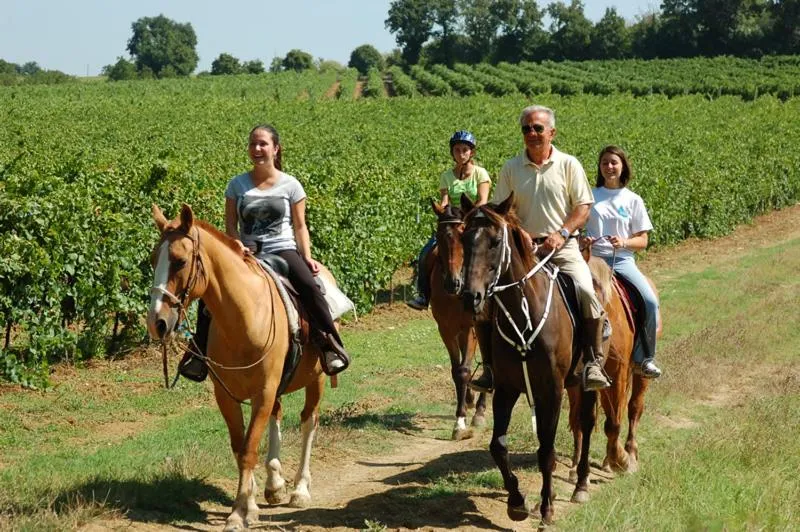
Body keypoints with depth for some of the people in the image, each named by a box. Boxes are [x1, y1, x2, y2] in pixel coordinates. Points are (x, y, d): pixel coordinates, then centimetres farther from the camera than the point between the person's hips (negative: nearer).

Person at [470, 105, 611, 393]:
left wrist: (562, 233, -14)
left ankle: (593, 364, -19)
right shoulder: (511, 168, 8)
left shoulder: (568, 165, 4)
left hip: (562, 246, -2)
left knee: (586, 292, -26)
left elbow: (583, 207, 1)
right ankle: (490, 366, -4)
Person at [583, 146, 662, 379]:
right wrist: (582, 240, -9)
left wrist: (624, 242, -11)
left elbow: (642, 241, 9)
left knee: (650, 302, -22)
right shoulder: (590, 196, 10)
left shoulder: (632, 200, 10)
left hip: (622, 260, 1)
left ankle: (644, 357, -5)